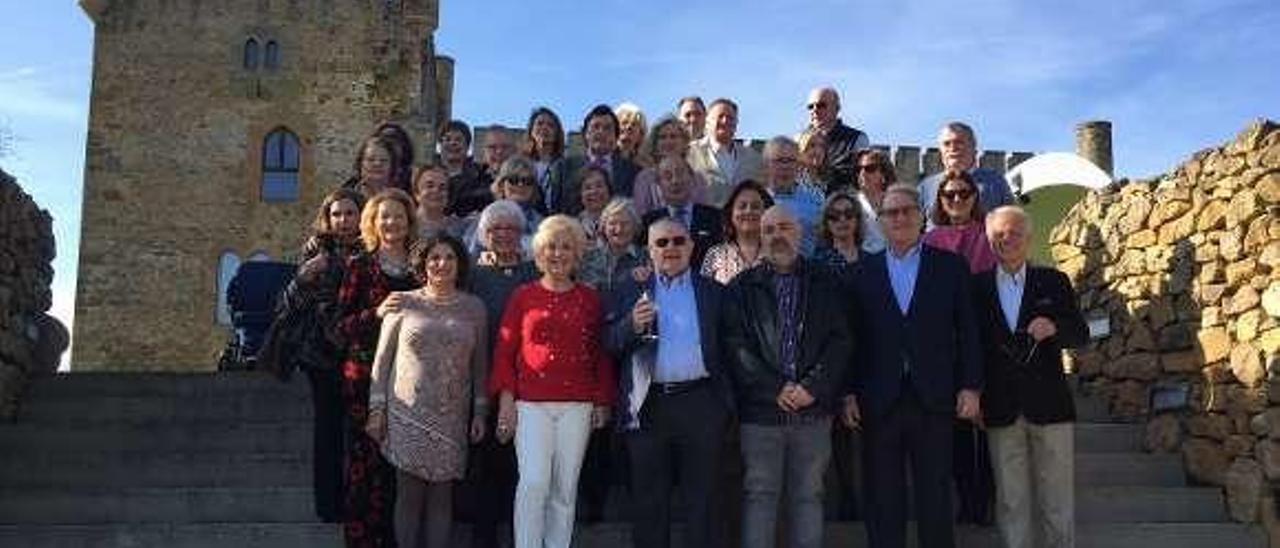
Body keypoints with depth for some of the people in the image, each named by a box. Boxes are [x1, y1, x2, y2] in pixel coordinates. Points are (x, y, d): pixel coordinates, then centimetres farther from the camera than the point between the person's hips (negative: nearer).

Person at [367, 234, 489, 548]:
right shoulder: (404, 304, 3)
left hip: (451, 417, 2)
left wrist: (480, 411, 8)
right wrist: (377, 409, 1)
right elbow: (382, 359, 5)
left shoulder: (474, 308, 8)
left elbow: (479, 363, 11)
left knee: (441, 496, 5)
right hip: (406, 415, -1)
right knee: (409, 494, 1)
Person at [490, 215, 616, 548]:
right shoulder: (523, 296, 5)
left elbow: (601, 354, 13)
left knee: (565, 489, 5)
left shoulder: (589, 299, 10)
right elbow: (505, 350, 4)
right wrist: (506, 399, -3)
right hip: (531, 402, -2)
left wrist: (602, 401, 7)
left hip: (577, 405, 2)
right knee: (533, 483, -12)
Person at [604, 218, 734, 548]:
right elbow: (610, 344, 1)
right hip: (647, 406, 0)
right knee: (648, 499, 8)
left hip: (701, 405, 0)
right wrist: (633, 325, -18)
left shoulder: (713, 292, 10)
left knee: (702, 497, 5)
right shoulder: (630, 291, 9)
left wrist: (727, 401, -4)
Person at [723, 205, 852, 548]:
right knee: (759, 494, 2)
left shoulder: (824, 286, 10)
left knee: (808, 494, 7)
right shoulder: (742, 288, 7)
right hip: (760, 409, -1)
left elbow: (840, 341, 3)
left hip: (813, 409, 1)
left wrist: (812, 387, -10)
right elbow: (736, 345, -3)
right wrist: (775, 389, -12)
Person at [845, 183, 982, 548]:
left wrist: (971, 387, -1)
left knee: (936, 500, 5)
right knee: (883, 502, 6)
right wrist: (850, 393, 0)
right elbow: (853, 336, 5)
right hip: (879, 403, 1)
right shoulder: (864, 272, 8)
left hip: (933, 400, 0)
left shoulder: (951, 266, 7)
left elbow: (967, 331, 5)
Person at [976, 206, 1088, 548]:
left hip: (1049, 404, 0)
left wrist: (1055, 328, -17)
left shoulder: (1054, 282, 4)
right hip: (1001, 408, 0)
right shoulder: (978, 287, 5)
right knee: (1010, 500, 6)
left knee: (1058, 498, 5)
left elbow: (1081, 336, 4)